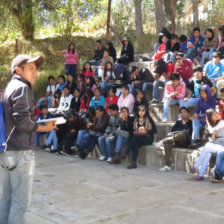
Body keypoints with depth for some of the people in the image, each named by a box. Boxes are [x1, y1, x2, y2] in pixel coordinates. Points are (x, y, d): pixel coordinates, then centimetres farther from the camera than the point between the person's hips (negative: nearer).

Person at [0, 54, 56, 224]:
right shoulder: (22, 88, -10)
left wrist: (37, 125, 10)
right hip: (21, 152, -9)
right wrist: (44, 128, -6)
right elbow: (23, 121, -20)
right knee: (21, 201, -4)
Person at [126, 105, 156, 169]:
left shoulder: (149, 119, -1)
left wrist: (146, 132, -17)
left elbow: (154, 130, -4)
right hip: (138, 137, 4)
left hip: (148, 138, -4)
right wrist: (136, 131, -6)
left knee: (136, 138, -33)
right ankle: (134, 163, -36)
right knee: (136, 144, -32)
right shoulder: (136, 119, 14)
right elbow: (133, 130, 17)